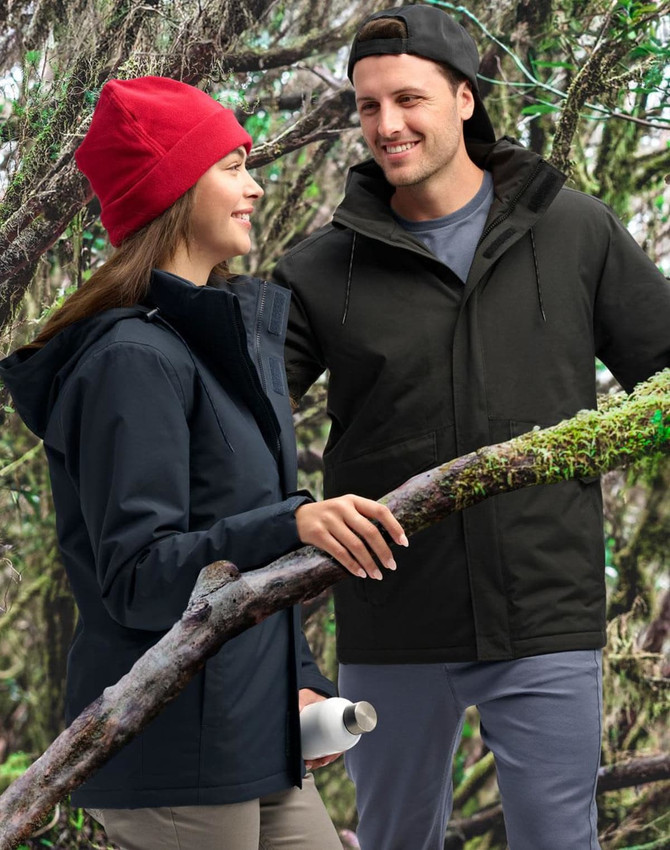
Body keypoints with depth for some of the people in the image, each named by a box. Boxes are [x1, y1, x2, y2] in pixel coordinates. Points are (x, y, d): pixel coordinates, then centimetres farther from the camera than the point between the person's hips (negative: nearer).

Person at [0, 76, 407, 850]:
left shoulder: (223, 334, 14)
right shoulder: (133, 359, -15)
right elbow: (139, 576, -21)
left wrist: (297, 681, 14)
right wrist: (289, 525, -33)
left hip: (248, 736, 9)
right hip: (171, 751, -9)